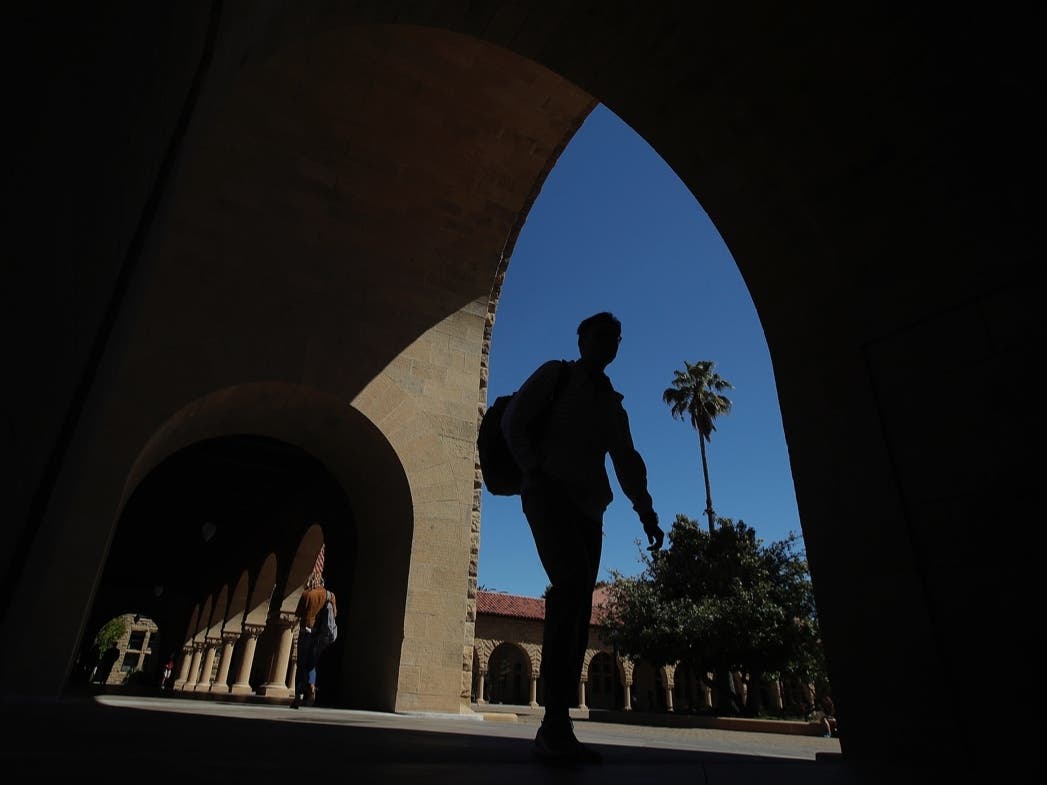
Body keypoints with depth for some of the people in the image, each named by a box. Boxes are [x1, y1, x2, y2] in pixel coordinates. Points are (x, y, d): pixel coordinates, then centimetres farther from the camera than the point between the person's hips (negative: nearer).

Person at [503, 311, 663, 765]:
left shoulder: (612, 404, 23)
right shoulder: (555, 375, 10)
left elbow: (627, 461, 16)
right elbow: (514, 421, 3)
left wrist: (646, 511, 3)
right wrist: (535, 470, -7)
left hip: (588, 507, 6)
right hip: (549, 492, -6)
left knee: (578, 610, -2)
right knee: (573, 579, -26)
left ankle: (556, 729, 2)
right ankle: (556, 720, -24)